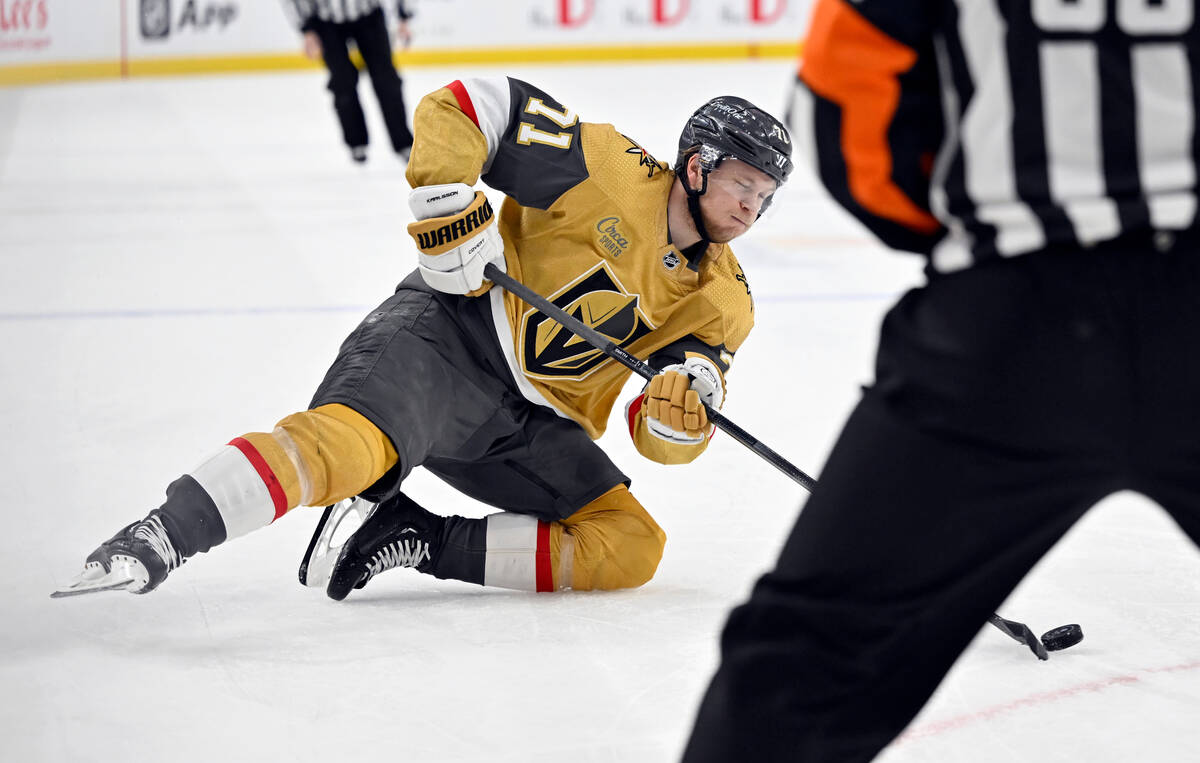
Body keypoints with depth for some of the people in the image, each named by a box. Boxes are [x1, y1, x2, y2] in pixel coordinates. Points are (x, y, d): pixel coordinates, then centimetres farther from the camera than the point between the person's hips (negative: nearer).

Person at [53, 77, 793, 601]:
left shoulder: (722, 300, 10)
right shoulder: (613, 171, -6)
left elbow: (665, 442, 5)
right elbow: (459, 108, -8)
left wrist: (683, 411, -18)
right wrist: (451, 215, -18)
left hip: (535, 424, 7)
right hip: (453, 335, -7)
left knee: (630, 549, -8)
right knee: (351, 440, -35)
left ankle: (420, 540, -11)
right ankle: (161, 538, -40)